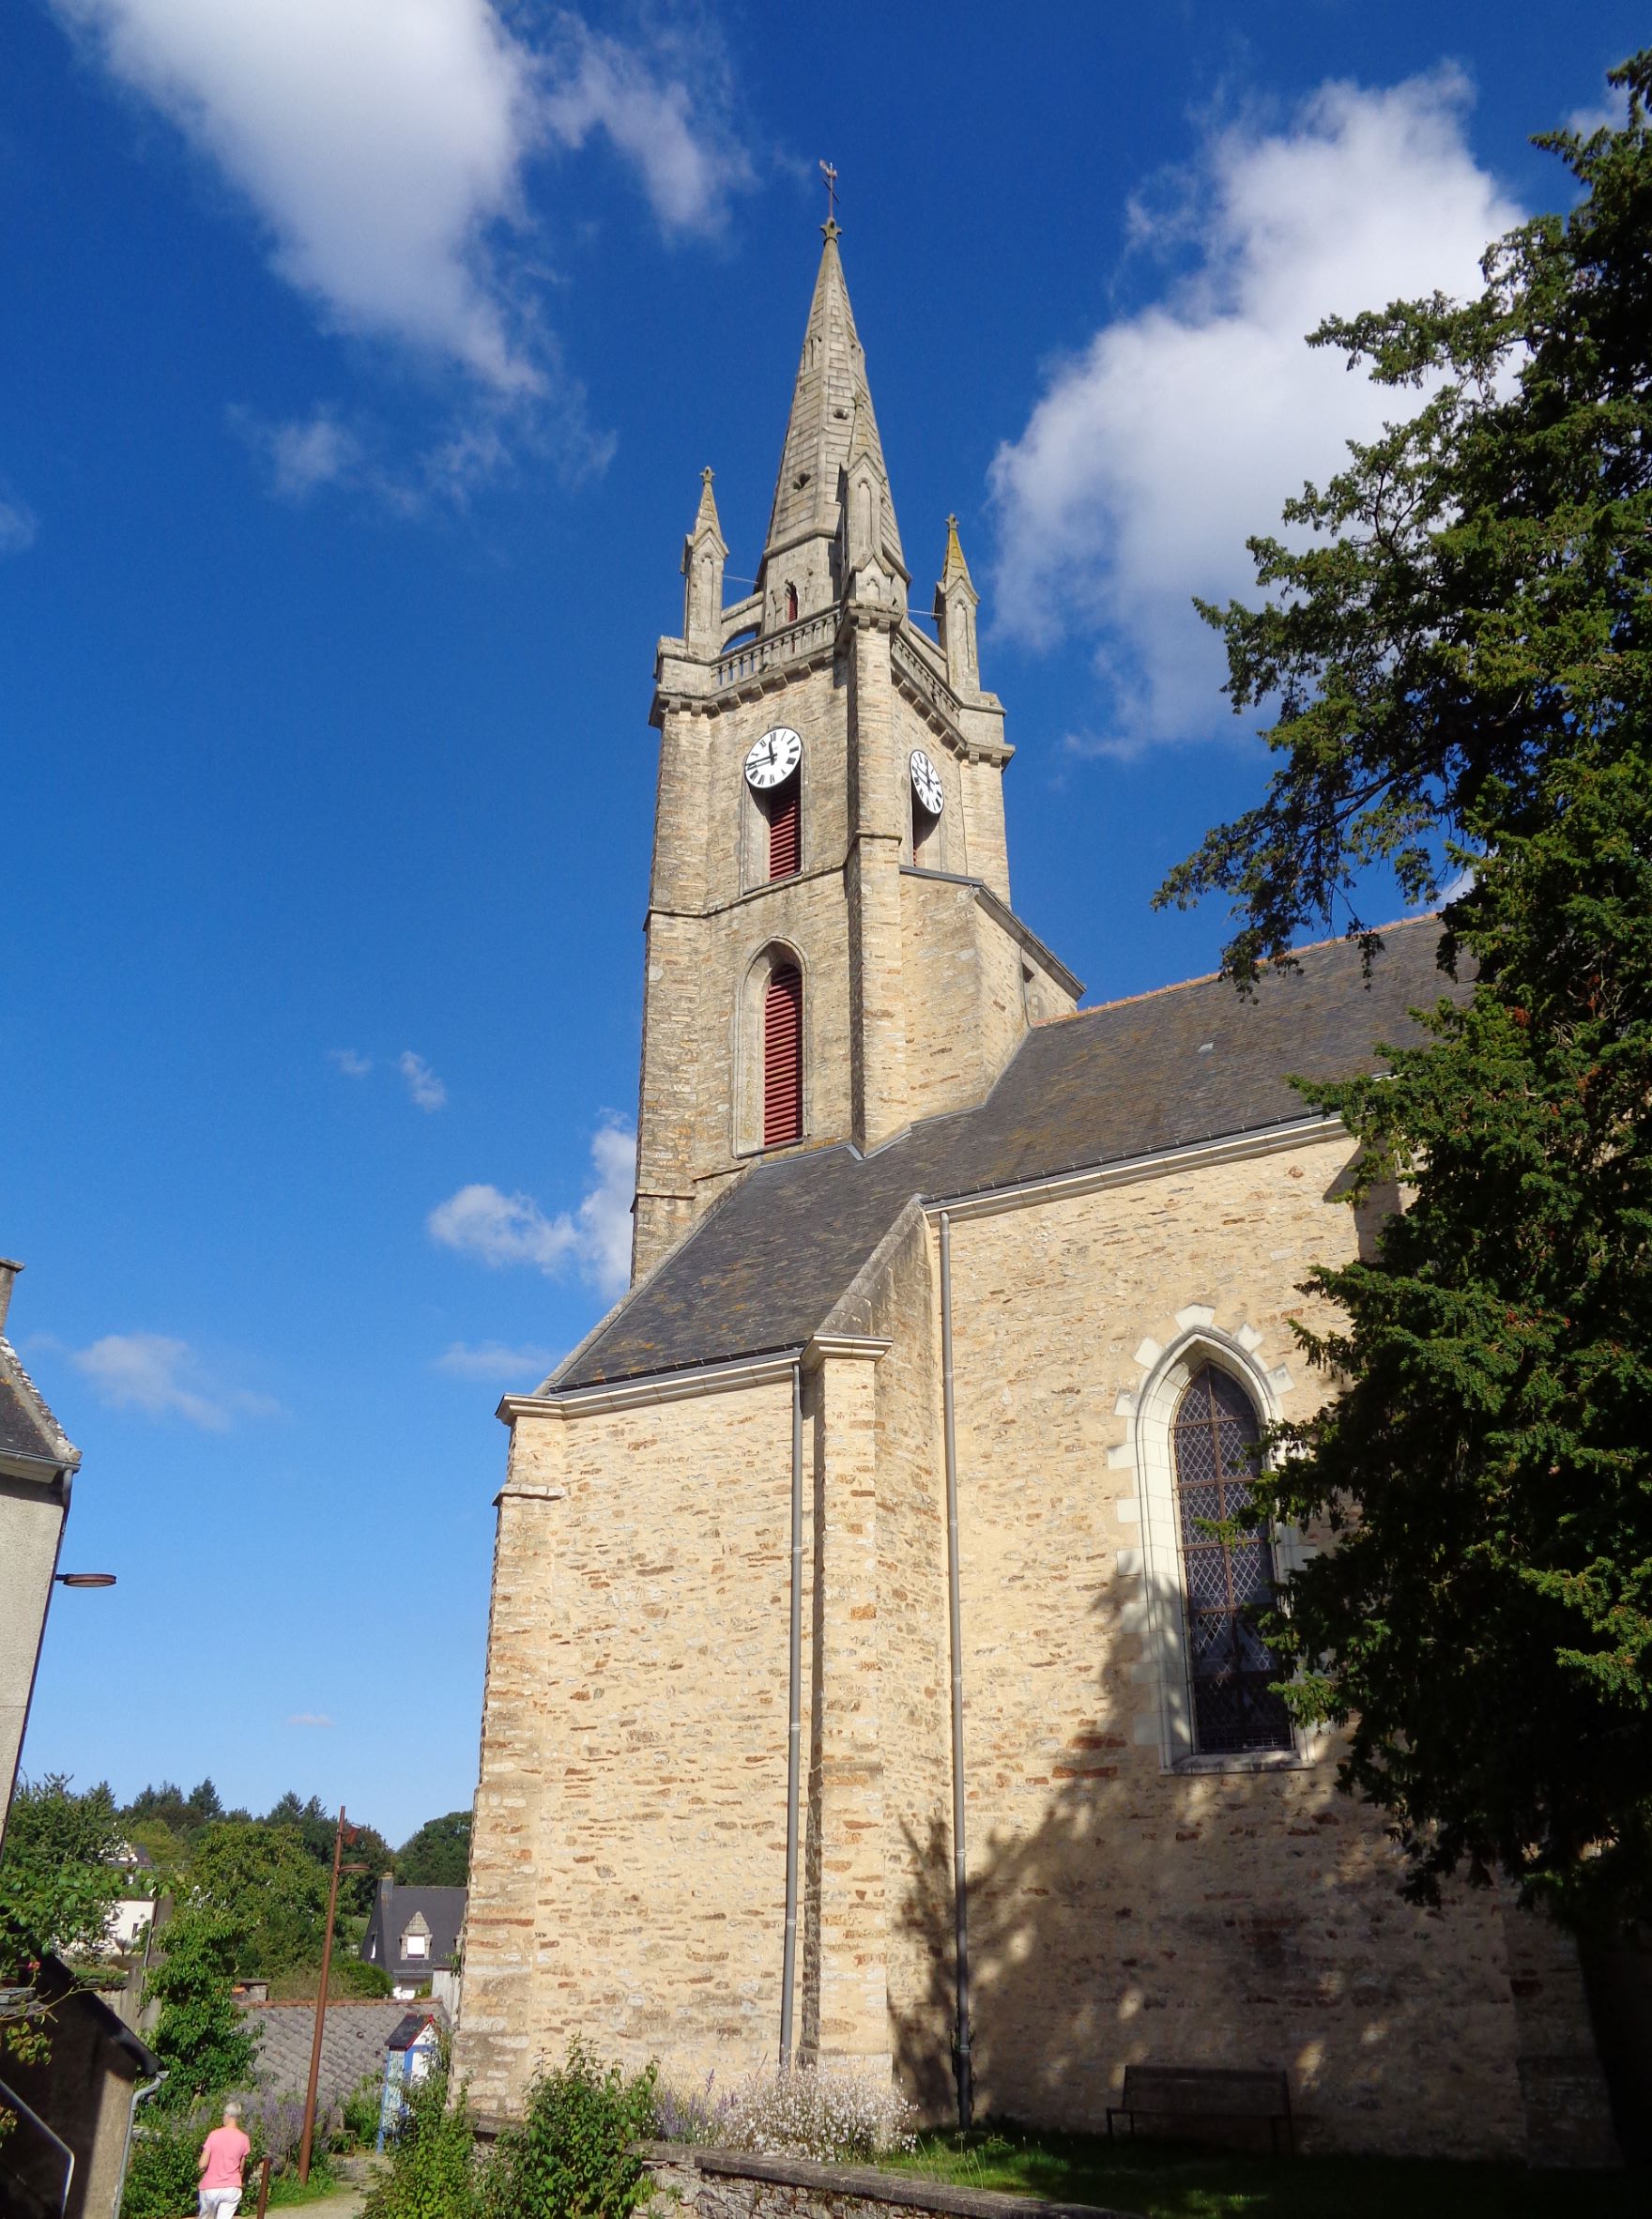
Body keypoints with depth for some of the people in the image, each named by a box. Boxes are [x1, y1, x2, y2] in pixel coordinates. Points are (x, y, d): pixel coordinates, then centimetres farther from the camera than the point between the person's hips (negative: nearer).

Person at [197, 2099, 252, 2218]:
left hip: (210, 2188, -1)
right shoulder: (243, 2139, -3)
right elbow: (241, 2168, 5)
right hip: (232, 2188, 1)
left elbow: (203, 2165, -12)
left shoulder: (214, 2134, -10)